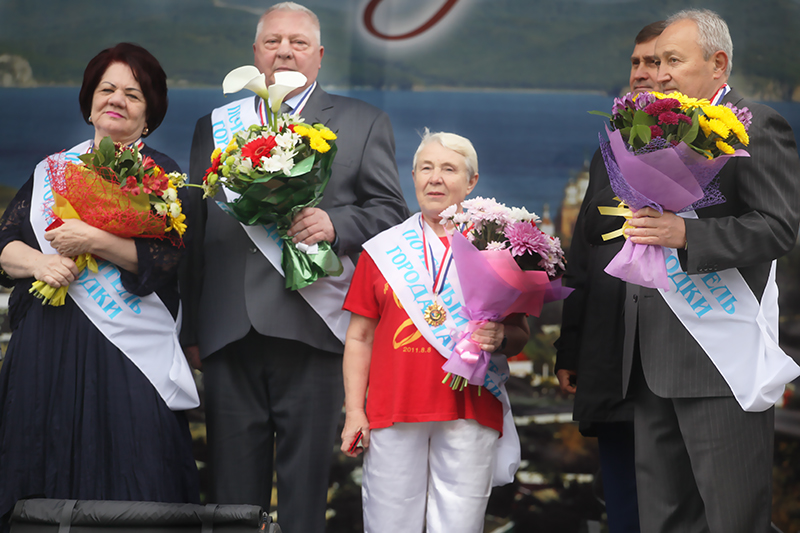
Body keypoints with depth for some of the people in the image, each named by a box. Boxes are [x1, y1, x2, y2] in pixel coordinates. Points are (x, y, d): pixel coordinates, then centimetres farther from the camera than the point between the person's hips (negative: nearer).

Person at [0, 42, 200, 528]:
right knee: (45, 485, 3)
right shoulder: (51, 171, 17)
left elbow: (165, 257, -9)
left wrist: (94, 241, -19)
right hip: (47, 347, 4)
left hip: (127, 357, -3)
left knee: (127, 480, -7)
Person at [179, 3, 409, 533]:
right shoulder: (213, 127, 17)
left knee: (305, 483, 0)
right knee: (234, 488, 6)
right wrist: (189, 325, 11)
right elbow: (194, 232, 16)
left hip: (310, 329, -2)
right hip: (229, 331, 3)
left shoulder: (364, 123, 11)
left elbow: (390, 210, 5)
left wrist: (335, 224, -16)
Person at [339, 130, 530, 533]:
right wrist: (354, 412, 3)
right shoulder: (382, 249, 10)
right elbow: (360, 337, 11)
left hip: (468, 413, -1)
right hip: (392, 412, 1)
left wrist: (500, 338, -15)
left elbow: (521, 334, 8)